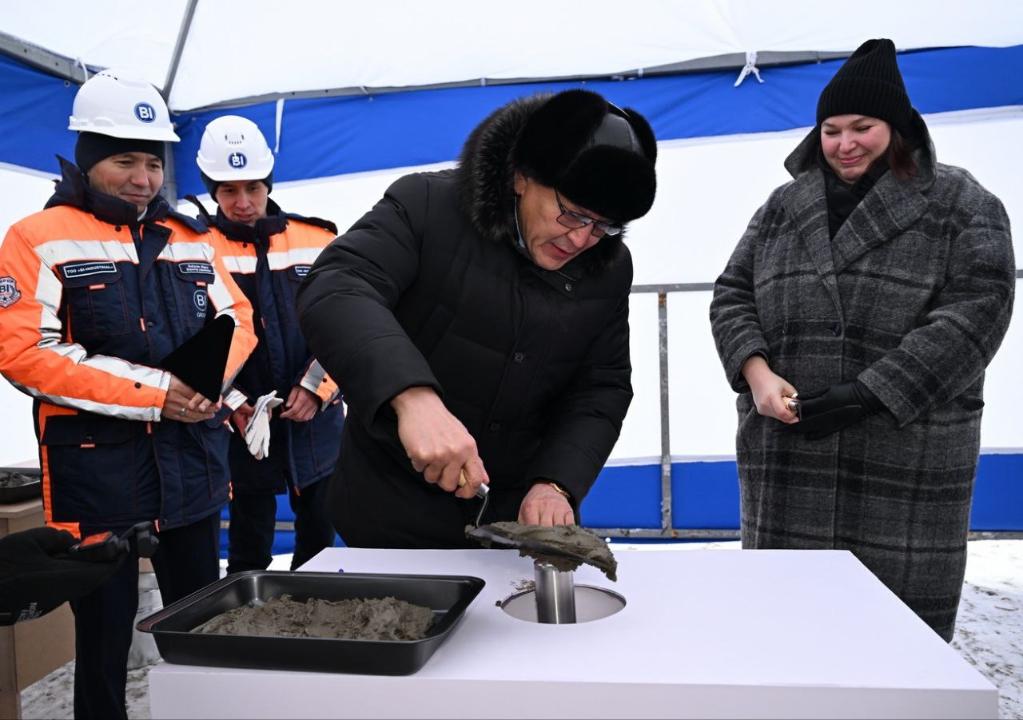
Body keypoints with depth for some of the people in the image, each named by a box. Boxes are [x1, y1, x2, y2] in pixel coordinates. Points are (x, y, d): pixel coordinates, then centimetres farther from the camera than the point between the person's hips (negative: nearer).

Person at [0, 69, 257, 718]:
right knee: (105, 632, 10)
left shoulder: (192, 239, 11)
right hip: (96, 461, -4)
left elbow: (238, 320, 12)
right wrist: (151, 396, -19)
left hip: (193, 456, 5)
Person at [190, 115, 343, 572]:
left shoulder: (318, 241, 3)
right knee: (248, 552, 12)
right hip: (242, 424, -1)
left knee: (320, 543, 15)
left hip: (317, 421, 2)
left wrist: (317, 388, -10)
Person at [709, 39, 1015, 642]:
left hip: (906, 460, -2)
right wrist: (757, 372, -10)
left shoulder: (961, 205, 4)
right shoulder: (785, 206, 14)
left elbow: (976, 313, -7)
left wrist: (871, 394, -17)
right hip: (789, 456, 3)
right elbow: (732, 295, 10)